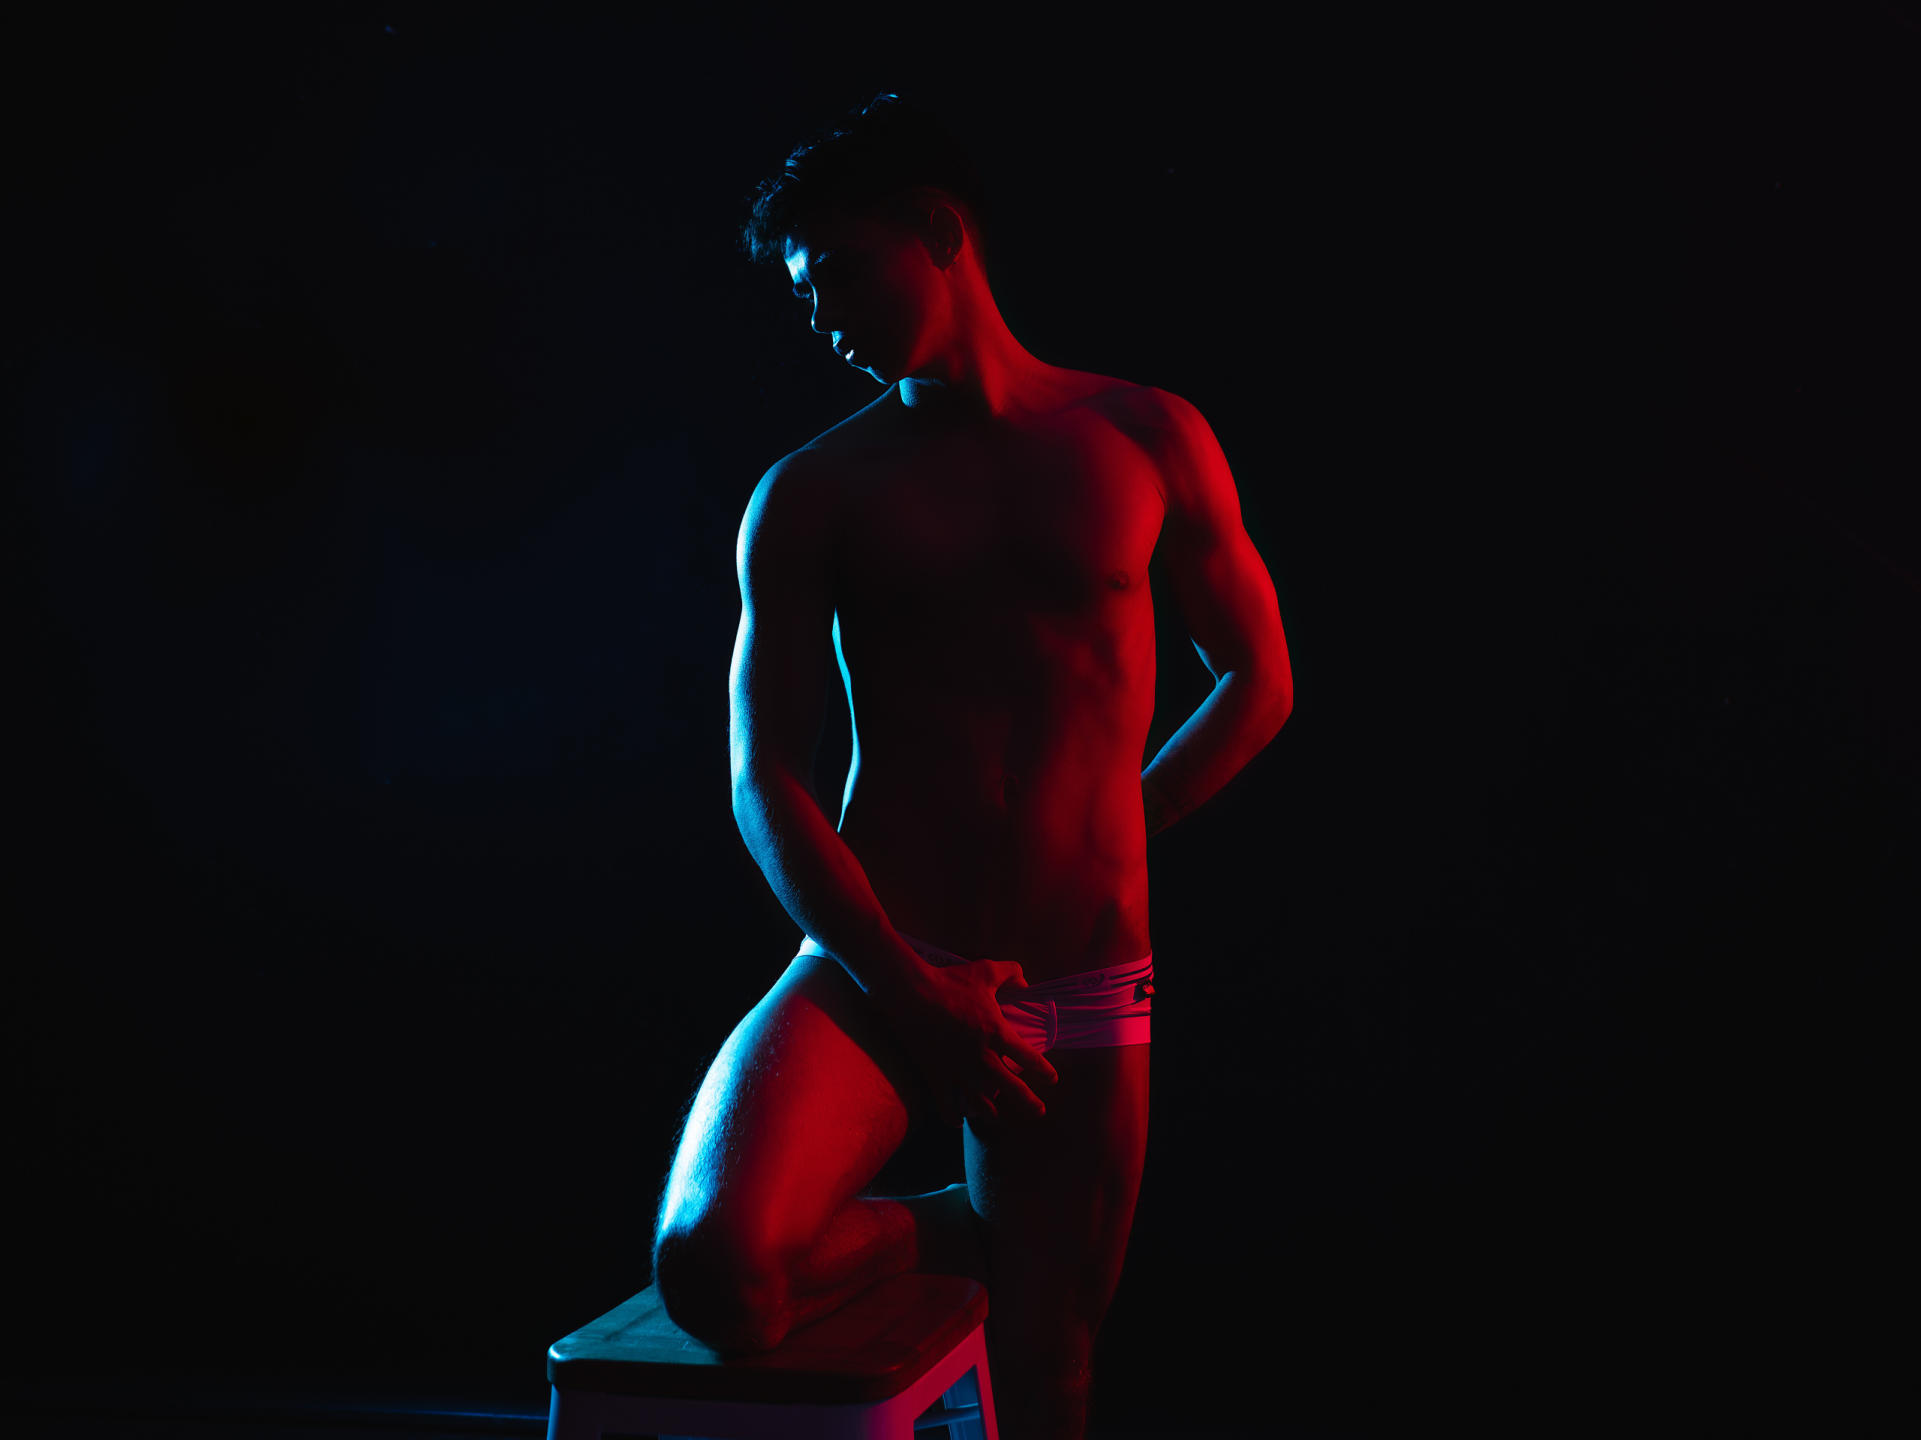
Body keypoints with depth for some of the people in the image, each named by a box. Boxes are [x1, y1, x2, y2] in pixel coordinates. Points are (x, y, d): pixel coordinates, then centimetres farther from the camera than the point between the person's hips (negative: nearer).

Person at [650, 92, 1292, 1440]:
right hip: (877, 967, 0)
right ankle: (941, 1232, 7)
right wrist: (913, 995, -15)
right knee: (715, 1271, -23)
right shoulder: (811, 496, 3)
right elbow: (767, 782, -3)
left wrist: (1107, 841, 9)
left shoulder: (1149, 441, 6)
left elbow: (1260, 679, 16)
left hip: (1080, 992, 1)